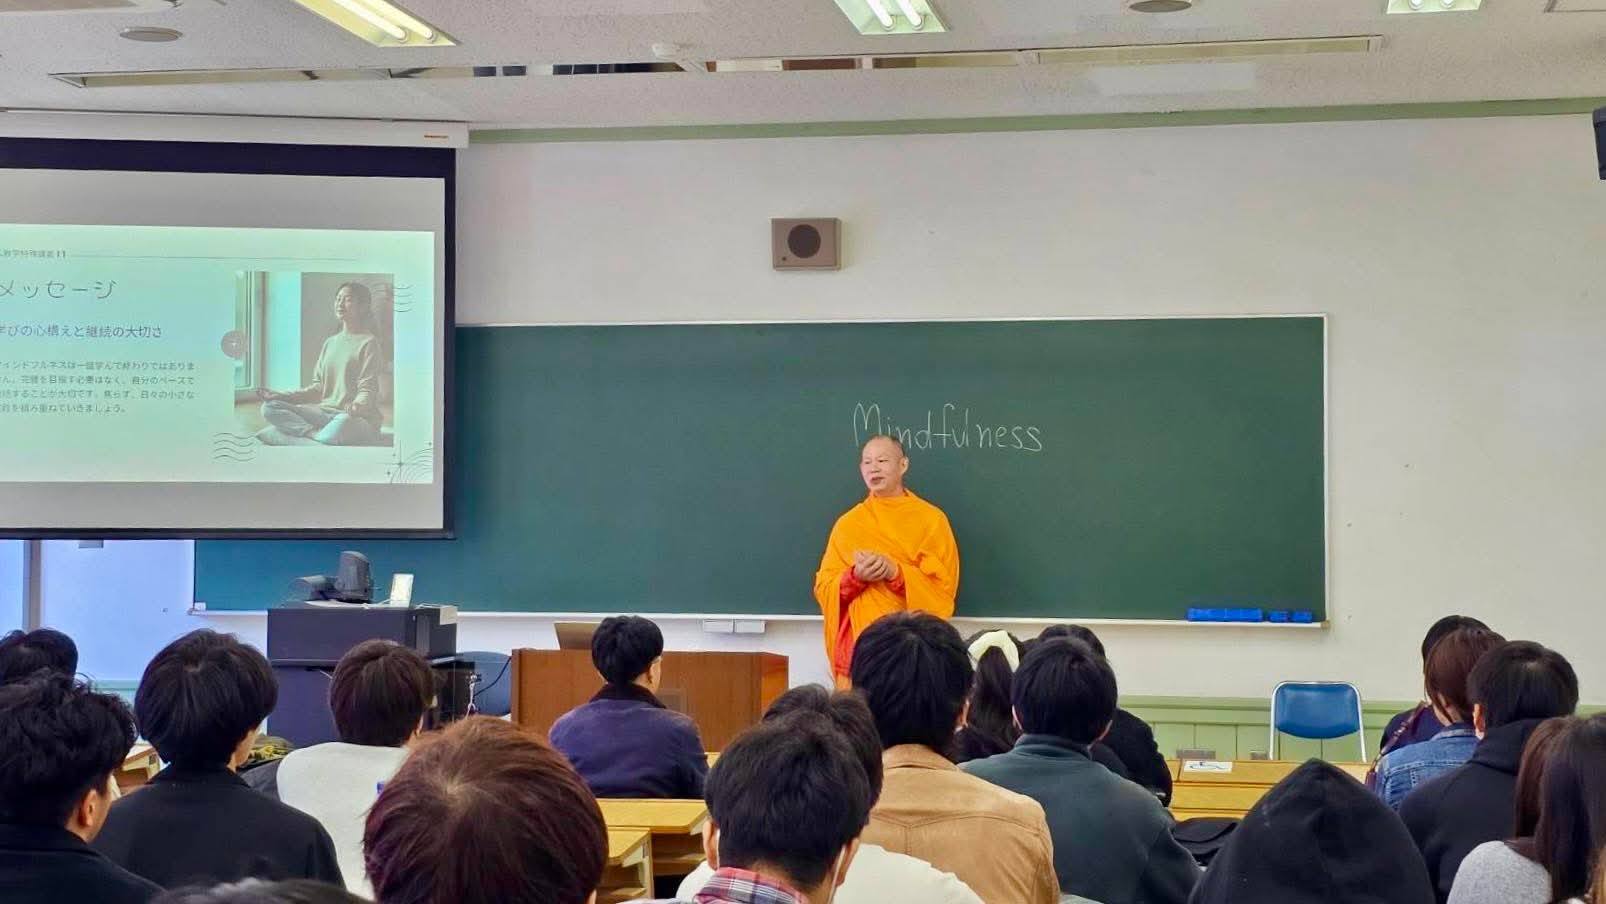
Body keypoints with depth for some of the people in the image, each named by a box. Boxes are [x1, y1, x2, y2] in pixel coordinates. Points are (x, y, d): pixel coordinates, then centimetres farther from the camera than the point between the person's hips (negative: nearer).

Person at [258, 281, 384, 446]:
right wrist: (281, 396, 5)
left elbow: (367, 389, -9)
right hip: (325, 412, 7)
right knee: (270, 408, -14)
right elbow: (318, 387, 17)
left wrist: (358, 406, -32)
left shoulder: (369, 343, -1)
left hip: (358, 418, -7)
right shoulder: (330, 343, 20)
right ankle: (319, 435, -29)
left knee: (343, 423, -44)